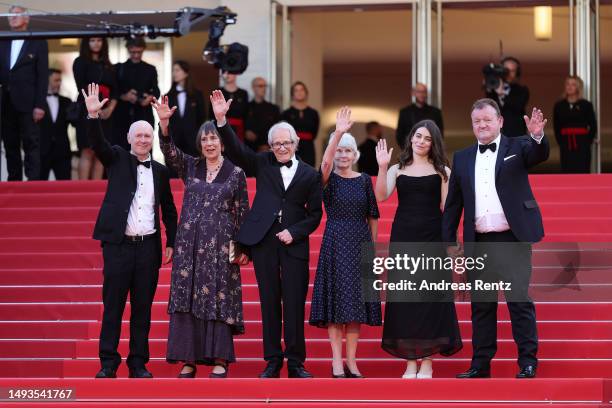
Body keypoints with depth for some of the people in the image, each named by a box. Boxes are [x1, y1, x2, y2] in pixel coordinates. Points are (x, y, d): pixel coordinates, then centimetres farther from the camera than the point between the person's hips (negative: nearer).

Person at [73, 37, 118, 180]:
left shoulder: (107, 65, 19)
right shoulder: (81, 62, 5)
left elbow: (114, 90, 13)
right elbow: (82, 88, -5)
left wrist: (110, 108, -4)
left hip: (105, 114, 5)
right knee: (87, 152, -12)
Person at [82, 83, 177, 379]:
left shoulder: (160, 171, 12)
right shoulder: (117, 159, 6)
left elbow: (168, 209, 17)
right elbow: (98, 143, -12)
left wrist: (171, 242, 11)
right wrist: (93, 116, -29)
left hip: (148, 245, 2)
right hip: (118, 243, -2)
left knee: (143, 307, 4)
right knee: (112, 304, -2)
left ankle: (138, 363, 9)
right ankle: (108, 362, 1)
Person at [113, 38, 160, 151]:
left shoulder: (150, 70, 17)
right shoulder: (118, 68, 12)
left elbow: (156, 91, 8)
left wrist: (151, 97, -14)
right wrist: (123, 96, -14)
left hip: (144, 116, 1)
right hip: (122, 117, -1)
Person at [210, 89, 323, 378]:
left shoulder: (309, 175, 7)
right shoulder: (263, 164, 9)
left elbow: (315, 213, 7)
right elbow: (235, 150, -4)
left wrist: (294, 233, -8)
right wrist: (221, 119, -17)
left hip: (294, 243, -1)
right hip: (263, 241, 1)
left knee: (294, 303, -3)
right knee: (269, 302, 4)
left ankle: (295, 362, 4)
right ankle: (273, 361, 10)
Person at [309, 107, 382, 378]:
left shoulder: (364, 180, 8)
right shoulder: (328, 179, -1)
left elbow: (372, 215, 11)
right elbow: (325, 162, -23)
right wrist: (338, 133, -36)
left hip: (360, 244, 3)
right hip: (335, 242, -3)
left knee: (355, 303, 3)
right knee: (336, 300, -5)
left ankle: (351, 361, 8)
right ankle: (337, 361, -2)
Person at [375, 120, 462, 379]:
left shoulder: (441, 170, 5)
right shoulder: (397, 170, 9)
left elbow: (446, 207, 0)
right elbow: (381, 196, -8)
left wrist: (446, 178, -11)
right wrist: (382, 167, -15)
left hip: (432, 239, -1)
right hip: (403, 237, 1)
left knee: (430, 296, -1)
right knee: (404, 296, 1)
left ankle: (427, 360, 5)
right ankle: (410, 361, 7)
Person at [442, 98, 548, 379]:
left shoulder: (516, 147, 4)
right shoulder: (462, 158, 12)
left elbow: (539, 155, -18)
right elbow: (452, 204, 14)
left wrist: (537, 136, -39)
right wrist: (449, 242, 10)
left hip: (512, 240, -4)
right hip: (478, 243, 4)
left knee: (520, 301, -5)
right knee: (481, 305, 7)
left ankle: (528, 362, 0)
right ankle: (481, 364, 13)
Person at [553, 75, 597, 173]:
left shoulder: (586, 105, 0)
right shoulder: (559, 106, 6)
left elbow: (593, 127, 3)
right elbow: (556, 127, 10)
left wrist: (587, 142, -4)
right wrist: (561, 142, 0)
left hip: (582, 146, -2)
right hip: (566, 147, 2)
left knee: (582, 172, -2)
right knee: (567, 172, 1)